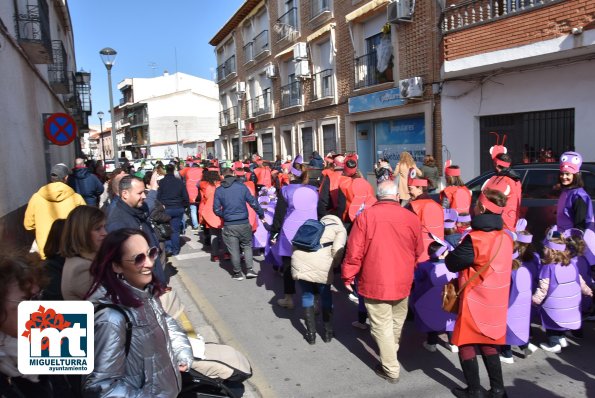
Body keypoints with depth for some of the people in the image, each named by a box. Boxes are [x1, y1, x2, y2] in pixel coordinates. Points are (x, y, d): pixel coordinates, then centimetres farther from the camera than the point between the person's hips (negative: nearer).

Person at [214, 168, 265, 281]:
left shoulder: (219, 190, -2)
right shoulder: (242, 186, -4)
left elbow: (216, 209, -1)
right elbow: (253, 202, -3)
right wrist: (261, 214, 10)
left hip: (229, 225, 0)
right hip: (244, 223, 0)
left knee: (234, 250, 11)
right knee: (247, 246, 17)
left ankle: (237, 273, 20)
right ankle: (250, 270, 12)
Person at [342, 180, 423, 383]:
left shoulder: (366, 215, -13)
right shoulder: (411, 218, -4)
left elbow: (355, 250, -12)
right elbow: (418, 252, 8)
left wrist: (348, 276, 1)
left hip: (375, 282, -4)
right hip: (402, 282, 4)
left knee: (382, 325, 7)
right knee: (397, 321, 24)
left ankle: (391, 369, 14)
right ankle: (392, 353, 46)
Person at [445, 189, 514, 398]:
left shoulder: (475, 239, -23)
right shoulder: (506, 237, 1)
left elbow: (452, 263, -13)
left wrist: (451, 253, 7)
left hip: (476, 302, -7)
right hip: (496, 302, 7)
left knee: (466, 344, 9)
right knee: (488, 345, 20)